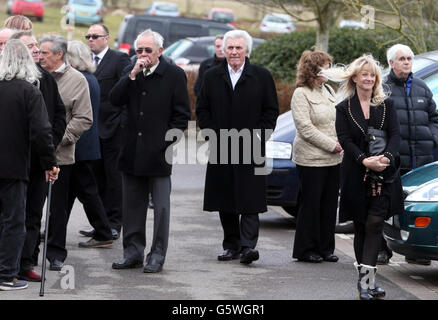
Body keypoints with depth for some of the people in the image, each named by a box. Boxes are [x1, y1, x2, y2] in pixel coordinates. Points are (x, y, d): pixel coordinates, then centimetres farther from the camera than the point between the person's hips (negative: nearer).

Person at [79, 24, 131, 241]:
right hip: (92, 129, 7)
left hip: (113, 128, -6)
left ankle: (114, 224, 2)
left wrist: (123, 122, -15)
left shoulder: (119, 60, -6)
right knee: (97, 176, 9)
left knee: (114, 176, -2)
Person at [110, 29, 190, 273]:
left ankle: (158, 256, 7)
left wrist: (167, 141, -10)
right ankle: (133, 253, 19)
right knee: (132, 205, 10)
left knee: (161, 206, 0)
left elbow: (182, 115, -3)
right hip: (133, 152, 5)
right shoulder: (132, 73, 9)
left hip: (159, 152, -5)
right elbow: (115, 100, -2)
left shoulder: (174, 75, -4)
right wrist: (132, 75, -11)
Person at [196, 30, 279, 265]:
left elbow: (271, 111, 4)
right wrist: (213, 134, -3)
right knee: (225, 201, 6)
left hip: (251, 148, -3)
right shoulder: (212, 77, 9)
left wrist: (257, 136, -7)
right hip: (221, 149, 3)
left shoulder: (262, 77, 4)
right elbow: (202, 109, 10)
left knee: (250, 200, -9)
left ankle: (248, 245, -12)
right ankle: (231, 245, 15)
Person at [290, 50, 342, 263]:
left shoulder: (328, 90, 14)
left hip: (332, 158, 7)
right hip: (311, 160, -7)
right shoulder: (301, 94, -9)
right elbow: (305, 128, -16)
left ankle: (326, 248, 16)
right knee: (311, 204, -1)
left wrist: (340, 143, 3)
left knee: (329, 204, 8)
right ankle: (306, 250, 7)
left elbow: (338, 119, 21)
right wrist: (331, 145, -15)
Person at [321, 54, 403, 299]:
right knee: (361, 228, 5)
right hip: (357, 176, 0)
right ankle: (368, 281, 13)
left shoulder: (387, 106, 9)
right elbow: (345, 140, -4)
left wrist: (386, 157, -18)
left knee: (374, 224, -11)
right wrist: (365, 160, -19)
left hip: (384, 176, 0)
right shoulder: (344, 109, 6)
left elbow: (395, 134, 0)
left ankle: (366, 281, -16)